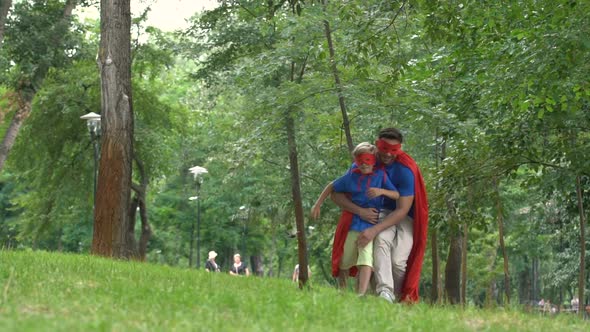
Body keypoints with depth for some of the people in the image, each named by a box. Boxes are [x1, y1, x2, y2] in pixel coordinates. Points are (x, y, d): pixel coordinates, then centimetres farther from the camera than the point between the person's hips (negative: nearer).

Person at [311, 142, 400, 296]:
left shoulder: (380, 175, -2)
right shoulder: (351, 176, 2)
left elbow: (397, 195, -5)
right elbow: (332, 186, 16)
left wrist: (382, 191, -23)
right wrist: (317, 205, 13)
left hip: (370, 226, -3)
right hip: (352, 224, 3)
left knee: (366, 259, -21)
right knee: (344, 262, 13)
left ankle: (361, 294, -29)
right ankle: (341, 291, 34)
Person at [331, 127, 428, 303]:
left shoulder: (405, 170, -21)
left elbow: (403, 210, -22)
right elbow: (336, 195, -7)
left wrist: (374, 230, -32)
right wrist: (360, 211, -24)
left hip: (405, 217, -2)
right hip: (381, 214, 2)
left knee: (398, 261, -23)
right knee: (382, 241, -33)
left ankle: (399, 299, 1)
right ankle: (385, 291, -45)